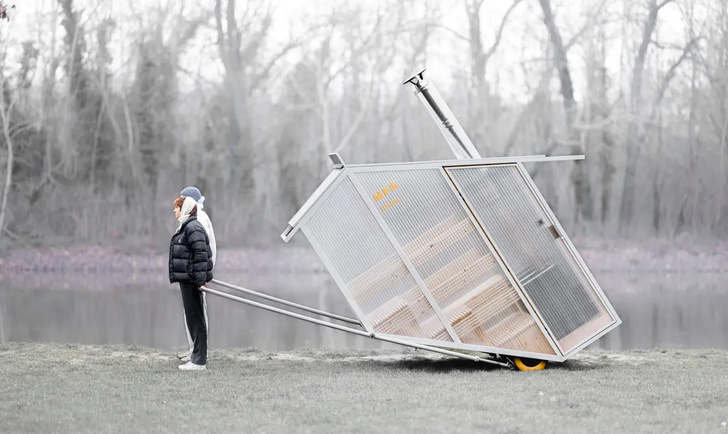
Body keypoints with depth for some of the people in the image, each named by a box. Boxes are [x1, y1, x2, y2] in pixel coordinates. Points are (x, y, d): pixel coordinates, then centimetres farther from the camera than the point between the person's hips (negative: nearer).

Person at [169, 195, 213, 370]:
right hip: (186, 280, 11)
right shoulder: (185, 227, 18)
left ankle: (199, 361, -5)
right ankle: (197, 356, 21)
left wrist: (200, 280, -26)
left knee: (195, 318, -7)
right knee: (191, 318, 15)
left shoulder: (193, 228, -15)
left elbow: (201, 255, -22)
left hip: (192, 281, -11)